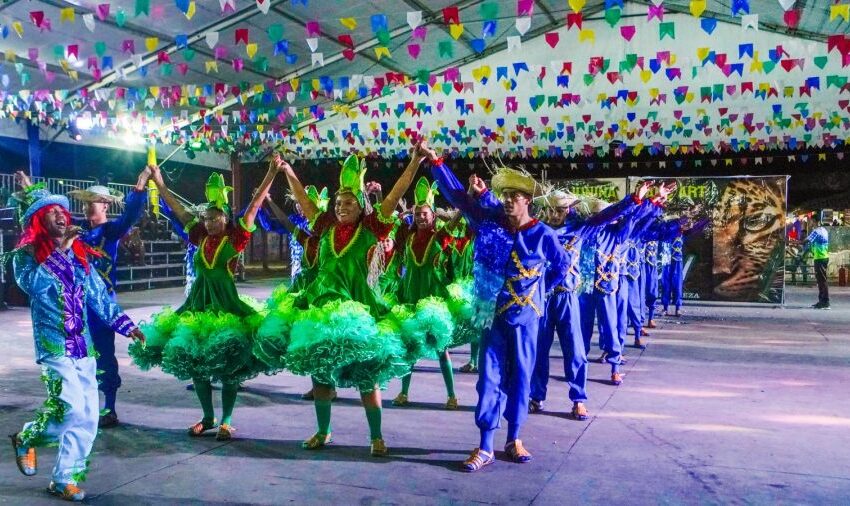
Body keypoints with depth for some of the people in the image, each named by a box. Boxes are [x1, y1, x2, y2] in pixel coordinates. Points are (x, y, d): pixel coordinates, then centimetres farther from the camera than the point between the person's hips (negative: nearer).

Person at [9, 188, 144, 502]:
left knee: (88, 417, 4)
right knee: (72, 408, -15)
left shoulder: (80, 253, 12)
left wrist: (125, 325, 8)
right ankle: (26, 439, 15)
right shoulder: (27, 254, -1)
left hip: (84, 345, 5)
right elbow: (33, 283, -22)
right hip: (54, 345, -5)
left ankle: (64, 479, 17)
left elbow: (99, 295, 13)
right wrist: (60, 250, -22)